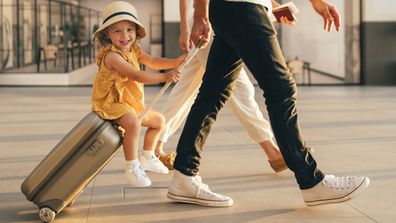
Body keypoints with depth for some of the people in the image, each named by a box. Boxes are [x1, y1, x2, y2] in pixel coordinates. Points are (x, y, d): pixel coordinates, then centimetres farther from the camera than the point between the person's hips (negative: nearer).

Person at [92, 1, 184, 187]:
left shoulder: (134, 50, 6)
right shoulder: (112, 55, -24)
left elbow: (153, 62, -2)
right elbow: (136, 76, -32)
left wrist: (175, 62, -19)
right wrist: (164, 77, -37)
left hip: (132, 103, 10)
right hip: (111, 102, -10)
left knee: (159, 120, 19)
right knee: (133, 123, -36)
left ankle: (147, 158, 33)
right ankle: (132, 168, -24)